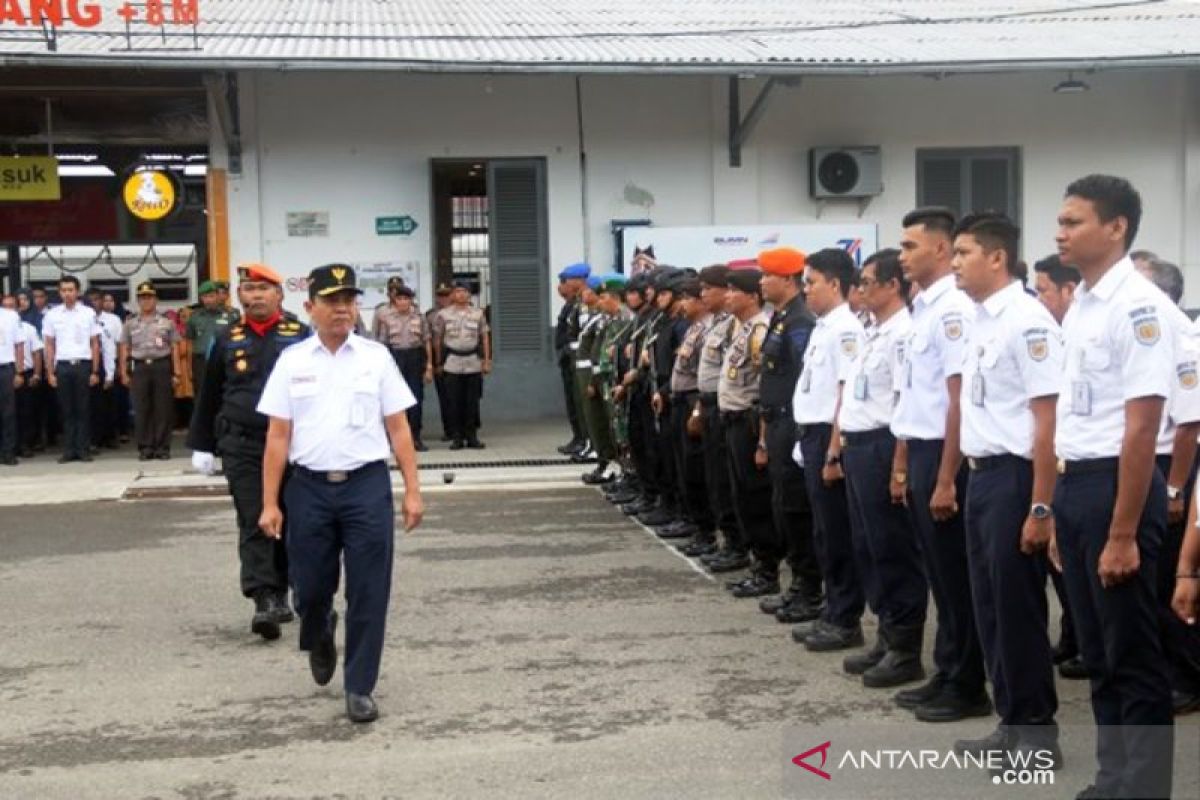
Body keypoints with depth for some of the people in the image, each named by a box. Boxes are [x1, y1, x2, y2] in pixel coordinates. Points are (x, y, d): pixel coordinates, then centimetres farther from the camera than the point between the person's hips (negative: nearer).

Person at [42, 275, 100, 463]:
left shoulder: (88, 313, 2)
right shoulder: (52, 315, 5)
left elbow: (95, 344, 4)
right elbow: (49, 346, 8)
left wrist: (95, 372, -1)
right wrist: (50, 373, 3)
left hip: (83, 365, -1)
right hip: (62, 366, 1)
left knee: (83, 410, 2)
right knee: (66, 410, 5)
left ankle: (83, 449, 6)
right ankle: (68, 450, 9)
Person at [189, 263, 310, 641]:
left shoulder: (300, 336, 3)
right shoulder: (226, 339, 8)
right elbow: (208, 395, 14)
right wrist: (201, 446, 12)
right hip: (241, 446, 0)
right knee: (254, 524, -8)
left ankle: (280, 594, 24)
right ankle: (265, 600, -13)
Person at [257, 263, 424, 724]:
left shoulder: (375, 357, 4)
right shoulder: (292, 361, 4)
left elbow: (398, 429, 4)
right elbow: (278, 436, 3)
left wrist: (412, 491, -2)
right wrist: (270, 503, -1)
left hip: (366, 484, 0)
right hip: (309, 487, 1)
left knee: (368, 594, 1)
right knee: (311, 589, 8)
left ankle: (360, 688, 14)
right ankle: (320, 637, 43)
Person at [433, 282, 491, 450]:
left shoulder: (478, 314, 7)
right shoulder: (443, 314, 3)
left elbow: (485, 337, 10)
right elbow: (437, 339, 6)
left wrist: (487, 360, 4)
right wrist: (438, 362, 5)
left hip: (473, 362, 1)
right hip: (452, 363, -1)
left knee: (472, 401, 4)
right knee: (454, 401, 0)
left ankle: (471, 436, 12)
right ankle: (457, 437, 7)